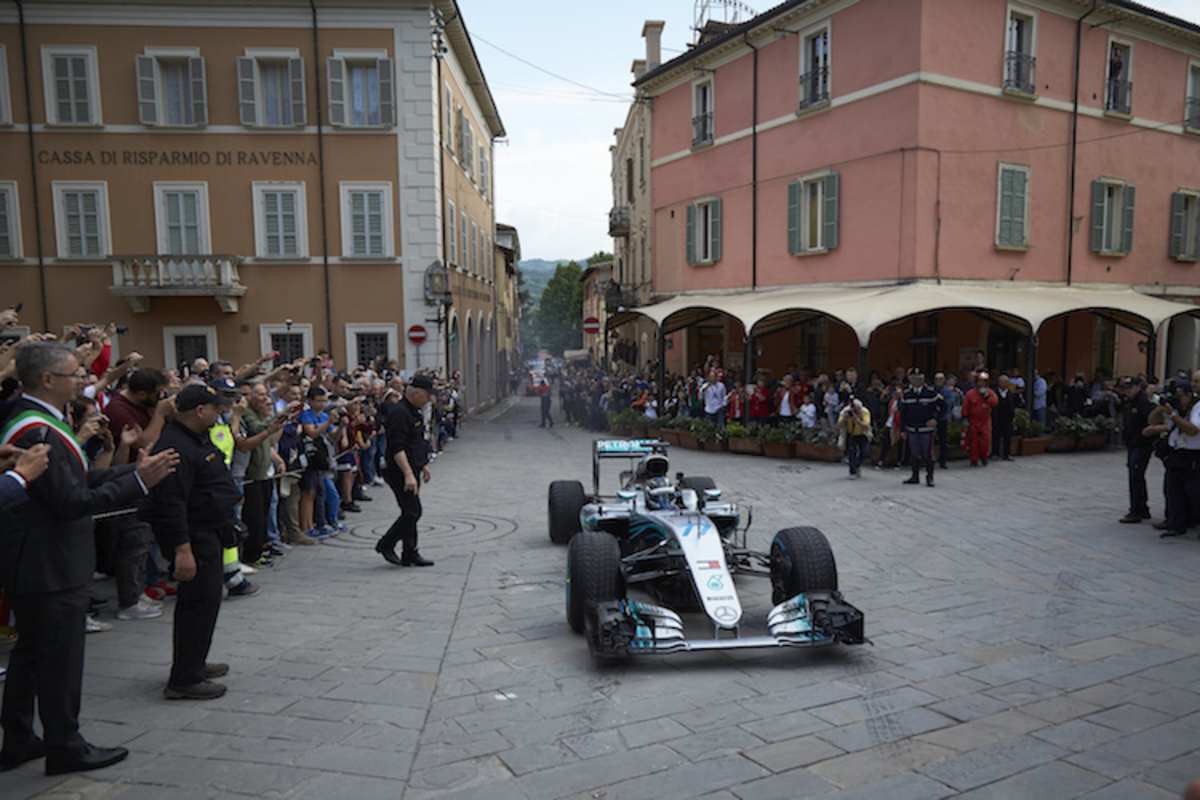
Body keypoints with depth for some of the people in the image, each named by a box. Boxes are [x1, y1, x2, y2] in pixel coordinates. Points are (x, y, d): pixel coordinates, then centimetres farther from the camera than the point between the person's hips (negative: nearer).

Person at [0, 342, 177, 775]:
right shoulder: (38, 432, -25)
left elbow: (78, 481, 8)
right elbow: (71, 501, -27)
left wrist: (136, 469, 3)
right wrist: (138, 480, -25)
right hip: (51, 567, -10)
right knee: (60, 659, 4)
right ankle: (65, 747, 18)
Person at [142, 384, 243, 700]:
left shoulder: (198, 439, 10)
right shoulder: (175, 448, -23)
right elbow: (170, 504, -27)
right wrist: (182, 549, -28)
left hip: (209, 534, 11)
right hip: (194, 539, -11)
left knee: (204, 601, 19)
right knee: (200, 603, -5)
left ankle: (193, 663, 33)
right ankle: (183, 680, 4)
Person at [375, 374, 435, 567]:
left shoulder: (414, 411, 14)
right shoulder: (399, 413, -19)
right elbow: (397, 448, -25)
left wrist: (423, 465, 26)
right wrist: (408, 474, -30)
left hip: (411, 470, 10)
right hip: (400, 472, -10)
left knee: (410, 513, 11)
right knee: (412, 512, -8)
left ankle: (410, 555, 17)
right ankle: (385, 544, 8)